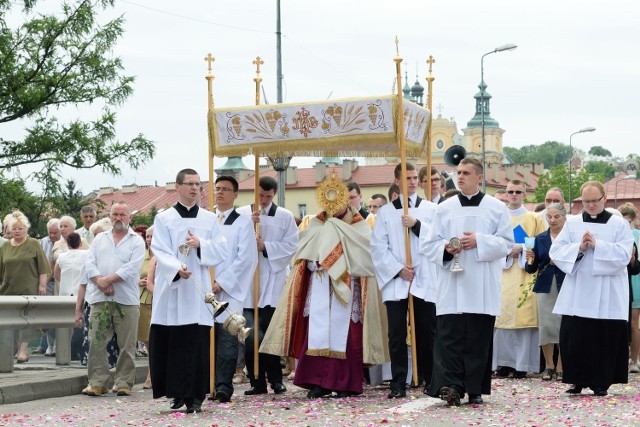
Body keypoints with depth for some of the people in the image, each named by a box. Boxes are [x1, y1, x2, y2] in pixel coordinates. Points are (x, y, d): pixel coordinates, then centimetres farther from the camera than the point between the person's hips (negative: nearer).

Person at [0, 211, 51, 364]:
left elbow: (43, 267, 0)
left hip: (29, 289, -4)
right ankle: (20, 347, 15)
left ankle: (24, 349, -11)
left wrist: (42, 285, -6)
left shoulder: (33, 244, 1)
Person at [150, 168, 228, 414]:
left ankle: (194, 396, 2)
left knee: (197, 345, -3)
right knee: (171, 344, -1)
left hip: (198, 291, 1)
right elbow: (160, 252, -6)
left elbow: (221, 251, 6)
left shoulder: (210, 219, 12)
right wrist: (177, 268, -24)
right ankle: (177, 393, 10)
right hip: (171, 289, -1)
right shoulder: (164, 219, 5)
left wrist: (200, 244, -11)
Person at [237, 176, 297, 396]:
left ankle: (275, 379, 9)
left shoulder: (285, 217, 6)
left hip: (273, 281, -1)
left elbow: (291, 246, 0)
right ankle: (257, 381, 6)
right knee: (251, 334, -1)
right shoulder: (242, 213, 7)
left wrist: (266, 246, -10)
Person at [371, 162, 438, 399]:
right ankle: (398, 383, 1)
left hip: (424, 281, 0)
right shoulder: (386, 212, 9)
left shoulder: (431, 209, 10)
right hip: (395, 281, 0)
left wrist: (417, 225, -11)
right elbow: (378, 246, 2)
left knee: (426, 332, 3)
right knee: (397, 334, -2)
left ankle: (430, 379, 12)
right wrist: (398, 269, -7)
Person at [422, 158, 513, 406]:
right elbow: (429, 245, 8)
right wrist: (445, 248, -12)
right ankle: (450, 386, -14)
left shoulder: (497, 208, 7)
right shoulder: (444, 208, 10)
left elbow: (507, 243, 1)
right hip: (452, 286, 1)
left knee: (479, 339, 3)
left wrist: (480, 242, -12)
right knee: (450, 336, -9)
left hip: (483, 287, 0)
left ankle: (475, 389, 10)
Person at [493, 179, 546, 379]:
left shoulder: (534, 218, 9)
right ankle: (504, 362, 2)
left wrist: (521, 247, -9)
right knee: (502, 315, -5)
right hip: (502, 273, 2)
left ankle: (522, 364, -3)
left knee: (524, 316, -6)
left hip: (525, 274, -1)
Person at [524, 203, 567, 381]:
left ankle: (561, 367, 9)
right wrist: (530, 260, -11)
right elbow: (532, 269, 9)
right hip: (545, 287, 3)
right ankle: (549, 366, 13)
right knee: (546, 325, 2)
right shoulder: (540, 238, 10)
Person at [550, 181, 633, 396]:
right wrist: (579, 248, -14)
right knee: (574, 337, -1)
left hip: (607, 296, -2)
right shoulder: (572, 223, 9)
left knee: (605, 338, 0)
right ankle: (578, 380, 10)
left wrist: (597, 245, -16)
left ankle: (601, 382, 11)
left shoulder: (619, 224, 3)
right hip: (577, 294, 2)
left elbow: (624, 254, -9)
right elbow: (556, 251, 1)